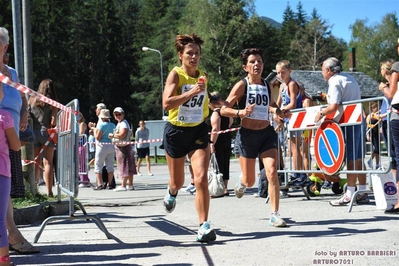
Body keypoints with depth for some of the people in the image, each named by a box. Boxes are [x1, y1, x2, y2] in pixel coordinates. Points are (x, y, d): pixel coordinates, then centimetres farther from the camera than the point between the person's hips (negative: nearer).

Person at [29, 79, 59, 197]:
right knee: (48, 163, 0)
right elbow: (54, 120, -9)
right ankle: (49, 192, -3)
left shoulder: (32, 100, 6)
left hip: (33, 132, 3)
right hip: (46, 133, -3)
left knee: (35, 163, 12)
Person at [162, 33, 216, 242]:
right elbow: (167, 103, -27)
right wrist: (191, 92, -33)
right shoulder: (176, 74, -11)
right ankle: (172, 192, 53)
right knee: (178, 182, 14)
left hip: (198, 131, 2)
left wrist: (213, 101, 10)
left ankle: (204, 226, -11)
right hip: (176, 131, -2)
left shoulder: (204, 77, 4)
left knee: (201, 178, -16)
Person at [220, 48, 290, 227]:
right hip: (247, 135, -3)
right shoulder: (241, 85, -8)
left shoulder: (267, 85, 7)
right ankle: (242, 183, 47)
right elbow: (224, 109, -10)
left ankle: (275, 215, -7)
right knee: (250, 181, 8)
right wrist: (241, 112, -27)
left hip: (267, 133, 3)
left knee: (272, 172, -15)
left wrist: (278, 112, 6)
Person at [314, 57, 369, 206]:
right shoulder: (349, 78, 19)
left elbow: (334, 106, -22)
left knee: (351, 158, -7)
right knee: (358, 157, 12)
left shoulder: (334, 82, -11)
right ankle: (362, 193, 16)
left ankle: (349, 195, -3)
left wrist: (321, 113, -6)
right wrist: (330, 98, 20)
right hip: (359, 119, 9)